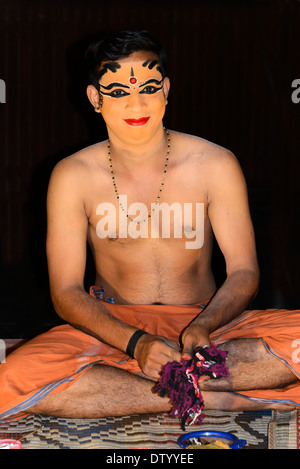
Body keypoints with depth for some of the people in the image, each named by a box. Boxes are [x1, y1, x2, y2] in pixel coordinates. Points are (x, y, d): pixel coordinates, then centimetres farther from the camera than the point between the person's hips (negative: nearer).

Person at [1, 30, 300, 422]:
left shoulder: (215, 164, -4)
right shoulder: (73, 176, -4)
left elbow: (243, 271, -4)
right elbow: (66, 291, -7)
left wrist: (203, 327, -25)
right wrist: (135, 342, -25)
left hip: (205, 322, 1)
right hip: (113, 328, 0)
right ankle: (214, 398, -24)